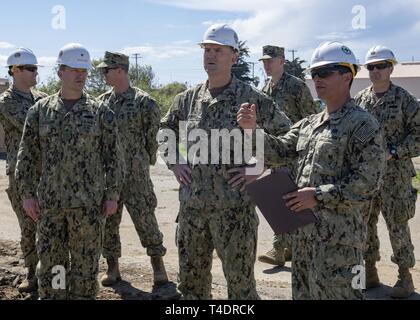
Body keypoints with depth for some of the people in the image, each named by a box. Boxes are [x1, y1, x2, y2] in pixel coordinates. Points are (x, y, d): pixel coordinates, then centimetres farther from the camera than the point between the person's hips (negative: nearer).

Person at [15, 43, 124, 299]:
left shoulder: (100, 113, 0)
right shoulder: (40, 111, 4)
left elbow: (112, 157, 0)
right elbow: (27, 155, 6)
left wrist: (112, 195, -3)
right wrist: (27, 194, 0)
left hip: (88, 202, -1)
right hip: (49, 202, 2)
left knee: (86, 261, 6)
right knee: (50, 261, 10)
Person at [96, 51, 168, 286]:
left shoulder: (143, 101, -7)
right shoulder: (102, 102, 9)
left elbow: (153, 135, -2)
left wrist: (147, 160, 3)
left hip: (135, 174, -5)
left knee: (145, 220, -1)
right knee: (107, 223, 9)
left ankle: (158, 266, 14)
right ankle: (112, 268, 22)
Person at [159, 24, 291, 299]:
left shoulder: (252, 98, -8)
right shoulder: (188, 99, 7)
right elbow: (165, 132, 23)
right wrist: (174, 164, 8)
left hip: (234, 206, -5)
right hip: (192, 205, 5)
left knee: (240, 282, 6)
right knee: (191, 281, 16)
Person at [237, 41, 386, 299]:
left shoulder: (362, 124, -11)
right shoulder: (308, 124, 13)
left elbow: (368, 182, -18)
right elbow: (278, 151, 10)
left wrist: (319, 195, -20)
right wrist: (252, 129, -7)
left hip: (339, 237, -8)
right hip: (304, 230, 8)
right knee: (303, 293, 20)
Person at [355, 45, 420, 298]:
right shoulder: (360, 99, 9)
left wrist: (393, 152, -16)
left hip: (394, 174, -5)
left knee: (397, 225, 1)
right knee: (365, 223, 11)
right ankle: (370, 271, 25)